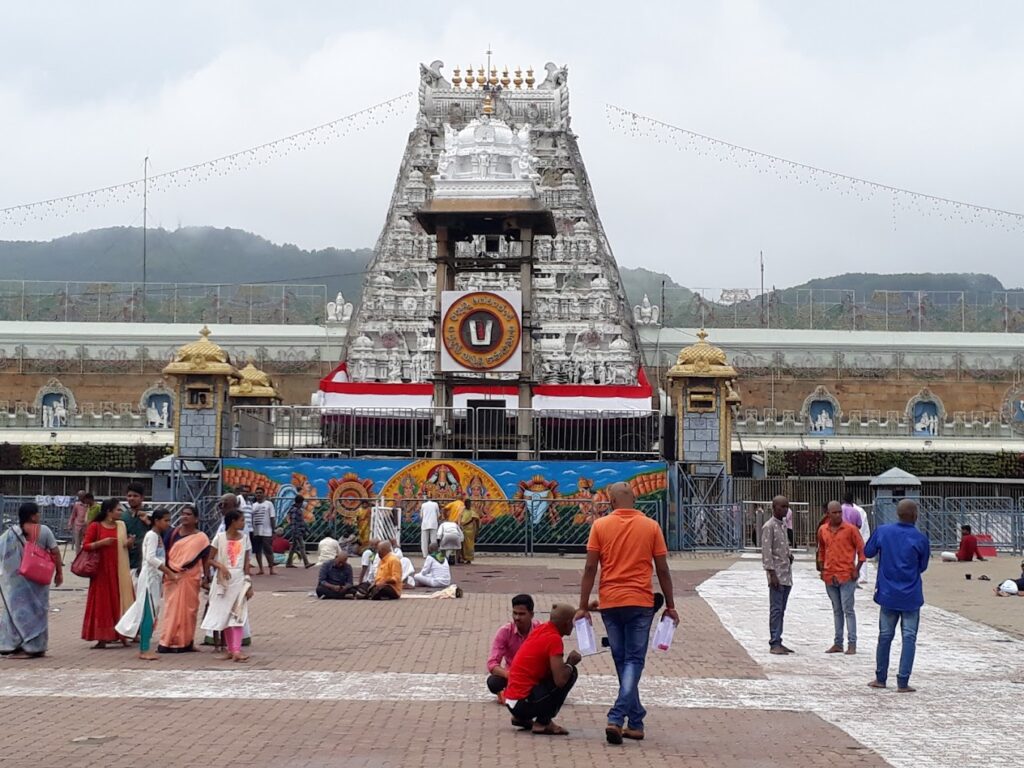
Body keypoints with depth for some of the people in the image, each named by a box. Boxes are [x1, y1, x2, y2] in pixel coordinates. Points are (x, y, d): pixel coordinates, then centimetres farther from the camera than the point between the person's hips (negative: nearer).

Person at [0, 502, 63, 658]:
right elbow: (55, 552, -5)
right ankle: (35, 646, 10)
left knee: (17, 609, 7)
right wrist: (59, 572, 5)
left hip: (17, 580, 0)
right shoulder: (44, 531, -6)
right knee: (37, 609, 9)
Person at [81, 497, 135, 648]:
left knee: (120, 600, 2)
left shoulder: (121, 526, 10)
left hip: (120, 570, 4)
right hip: (102, 570, -4)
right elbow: (85, 545, -6)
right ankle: (102, 637, 1)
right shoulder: (95, 526, -4)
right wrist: (101, 542, -18)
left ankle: (121, 634, 8)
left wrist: (128, 544, -2)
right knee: (102, 602, -2)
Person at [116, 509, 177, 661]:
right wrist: (169, 572, -23)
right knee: (149, 613, -9)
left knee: (152, 613, 8)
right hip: (149, 576, -9)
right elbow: (151, 558, -21)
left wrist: (168, 574, 8)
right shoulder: (152, 535, -11)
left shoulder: (158, 536, 17)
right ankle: (144, 650, -8)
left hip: (155, 577, 9)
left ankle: (144, 649, 10)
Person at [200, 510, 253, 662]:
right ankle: (230, 649, 12)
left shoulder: (244, 538, 5)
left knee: (237, 615, -8)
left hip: (239, 579, 1)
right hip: (223, 580, -1)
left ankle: (236, 651, -17)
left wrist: (248, 583, 1)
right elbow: (210, 559, 0)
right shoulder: (220, 538, -2)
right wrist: (220, 566, -19)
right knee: (225, 614, 4)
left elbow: (247, 563, 7)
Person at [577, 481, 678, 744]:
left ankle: (636, 722, 18)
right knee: (634, 661, 2)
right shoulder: (651, 527, 2)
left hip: (609, 603, 1)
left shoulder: (600, 526, 1)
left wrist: (583, 606, 2)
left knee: (622, 661, 13)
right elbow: (662, 570, 3)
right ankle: (617, 718, -14)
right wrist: (670, 605, 12)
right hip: (640, 603, -1)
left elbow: (590, 568, -3)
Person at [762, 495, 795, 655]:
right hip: (777, 573, -8)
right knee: (776, 609, -8)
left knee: (781, 610, 8)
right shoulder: (769, 526, -9)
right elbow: (766, 551, -14)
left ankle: (778, 642, 11)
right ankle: (774, 643, -8)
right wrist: (772, 574, -19)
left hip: (786, 574, 8)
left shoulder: (783, 525, 17)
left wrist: (789, 556, 6)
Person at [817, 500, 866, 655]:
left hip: (847, 576, -5)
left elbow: (861, 549, -4)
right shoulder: (822, 530, 7)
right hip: (829, 577, 5)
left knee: (848, 609, -6)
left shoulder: (850, 529, -7)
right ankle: (838, 643, 17)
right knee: (836, 610, 12)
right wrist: (822, 569, 15)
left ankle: (852, 643, -3)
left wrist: (857, 570, -9)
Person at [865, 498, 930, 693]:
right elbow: (922, 566, 3)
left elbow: (868, 552, 8)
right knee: (909, 637, 2)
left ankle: (880, 678, 22)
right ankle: (902, 682, -1)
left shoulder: (882, 531, -5)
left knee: (885, 635, 14)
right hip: (911, 597, -3)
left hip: (888, 594, 3)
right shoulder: (920, 539, -10)